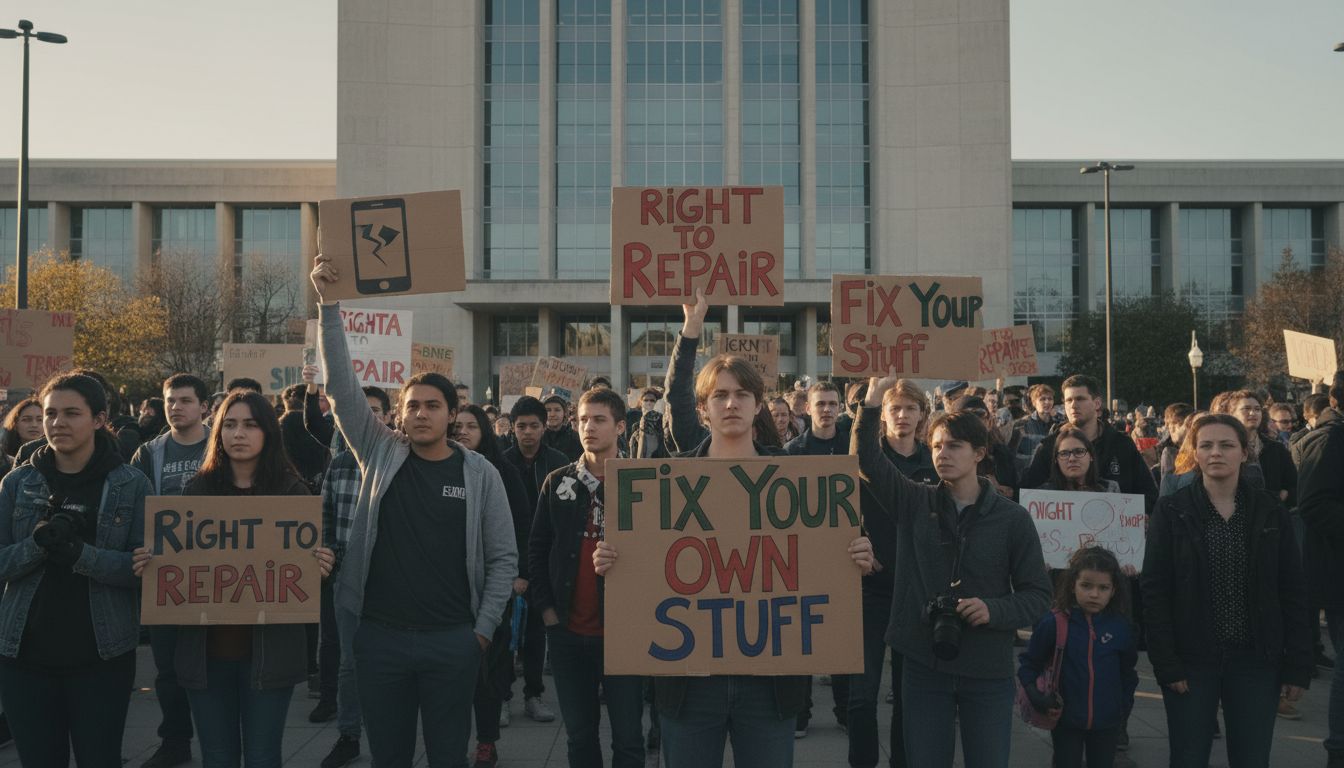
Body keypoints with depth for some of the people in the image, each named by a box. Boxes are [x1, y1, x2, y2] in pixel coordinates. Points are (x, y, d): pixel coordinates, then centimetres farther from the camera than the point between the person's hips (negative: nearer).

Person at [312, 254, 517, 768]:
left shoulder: (479, 473, -1)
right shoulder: (381, 454, 3)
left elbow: (503, 557, 2)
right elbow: (341, 386, -3)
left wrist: (483, 628, -4)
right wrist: (329, 303, -9)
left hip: (453, 641, -1)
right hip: (379, 636, 1)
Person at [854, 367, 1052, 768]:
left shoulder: (1012, 518, -2)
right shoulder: (914, 504, 2)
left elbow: (1038, 594, 0)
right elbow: (867, 459, -6)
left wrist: (995, 610, -18)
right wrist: (874, 399, -17)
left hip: (988, 673, -1)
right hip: (923, 665, 1)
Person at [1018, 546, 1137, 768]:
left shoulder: (1120, 627, -4)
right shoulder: (1054, 623, -11)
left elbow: (1128, 671, 11)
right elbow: (1029, 662, 0)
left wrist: (1124, 704, 2)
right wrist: (1033, 694, -12)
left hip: (1106, 724, 2)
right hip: (1066, 721, -2)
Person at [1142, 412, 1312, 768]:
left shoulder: (1271, 513, 3)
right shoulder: (1172, 511, -4)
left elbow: (1293, 594, 3)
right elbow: (1154, 592, -6)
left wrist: (1298, 665, -2)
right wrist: (1165, 662, -12)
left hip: (1256, 660, 2)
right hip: (1191, 658, -2)